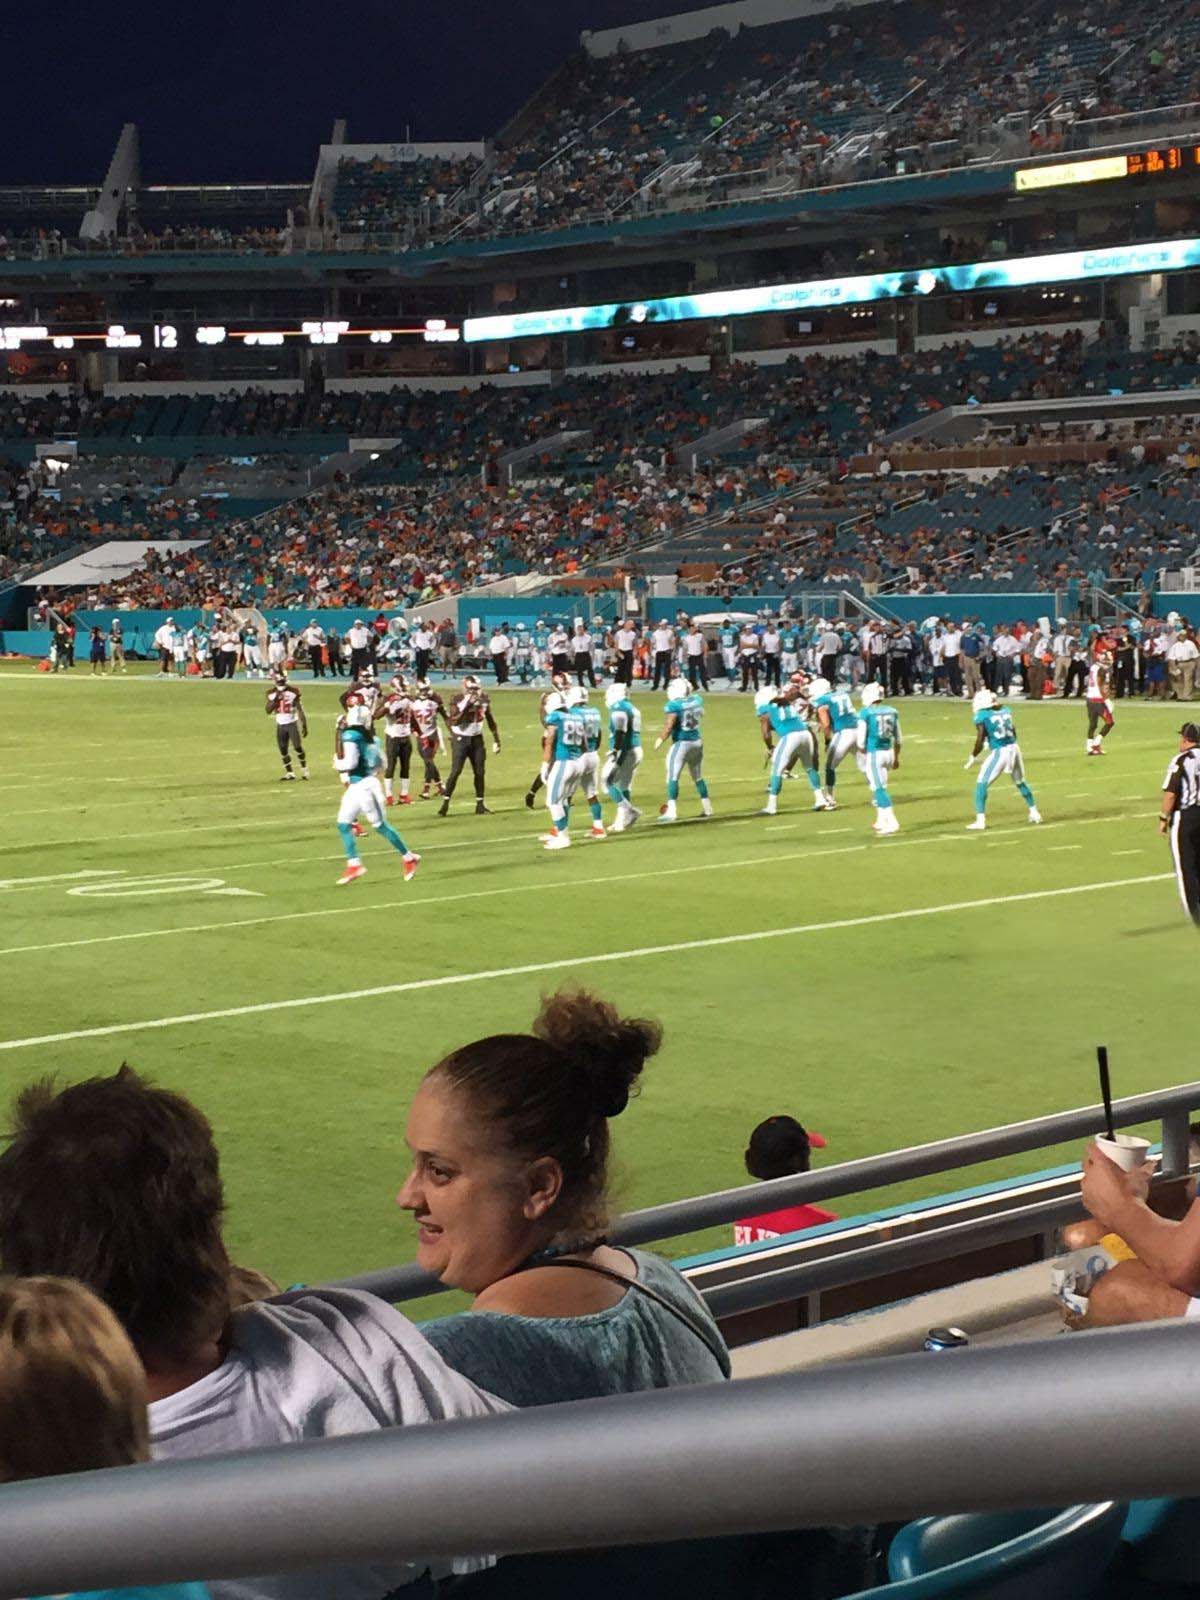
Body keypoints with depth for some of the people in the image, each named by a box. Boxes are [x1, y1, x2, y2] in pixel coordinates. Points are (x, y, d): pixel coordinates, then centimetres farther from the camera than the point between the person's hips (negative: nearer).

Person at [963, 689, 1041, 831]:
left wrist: (973, 757, 4)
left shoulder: (982, 716, -7)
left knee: (982, 785, 3)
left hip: (999, 752, -6)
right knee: (1020, 782, 27)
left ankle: (980, 821, -5)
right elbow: (1014, 732, 16)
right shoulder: (1005, 711, 11)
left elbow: (980, 741, -10)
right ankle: (1034, 813, 35)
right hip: (1014, 748, 6)